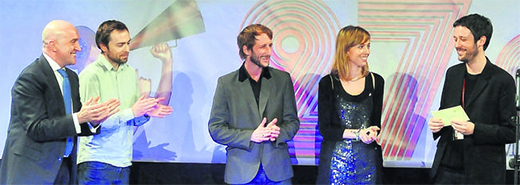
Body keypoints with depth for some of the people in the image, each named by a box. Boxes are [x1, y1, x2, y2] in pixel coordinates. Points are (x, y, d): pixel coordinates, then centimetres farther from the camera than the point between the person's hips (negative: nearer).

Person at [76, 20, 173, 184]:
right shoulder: (91, 75, -8)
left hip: (123, 162, 6)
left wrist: (146, 112, -7)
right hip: (96, 160, -6)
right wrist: (131, 112, -19)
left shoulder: (131, 73, 12)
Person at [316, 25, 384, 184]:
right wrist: (357, 134, -16)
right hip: (335, 159, -2)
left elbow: (376, 124, 8)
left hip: (367, 159, 2)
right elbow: (324, 128, -5)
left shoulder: (376, 81, 4)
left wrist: (371, 135, -15)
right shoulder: (328, 83, -4)